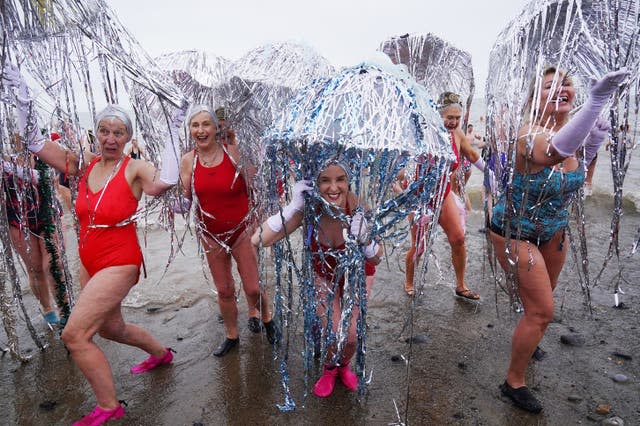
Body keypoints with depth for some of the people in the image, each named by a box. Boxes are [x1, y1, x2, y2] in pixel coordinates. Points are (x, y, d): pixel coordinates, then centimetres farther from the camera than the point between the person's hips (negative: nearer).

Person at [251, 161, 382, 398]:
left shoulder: (357, 207, -32)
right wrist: (293, 207, -48)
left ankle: (344, 365, 33)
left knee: (350, 335, -5)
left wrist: (363, 238, -42)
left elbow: (376, 258, -21)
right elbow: (258, 240, -39)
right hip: (324, 274, 0)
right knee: (333, 334, -7)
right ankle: (329, 369, 31)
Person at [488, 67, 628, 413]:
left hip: (552, 229, 8)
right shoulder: (530, 134, -29)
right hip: (514, 232, -8)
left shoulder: (569, 129, -6)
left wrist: (592, 147, -8)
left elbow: (574, 173, 11)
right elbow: (555, 151, -53)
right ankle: (513, 382, 18)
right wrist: (597, 99, -64)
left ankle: (528, 340, 59)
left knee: (543, 296, 27)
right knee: (542, 311, -5)